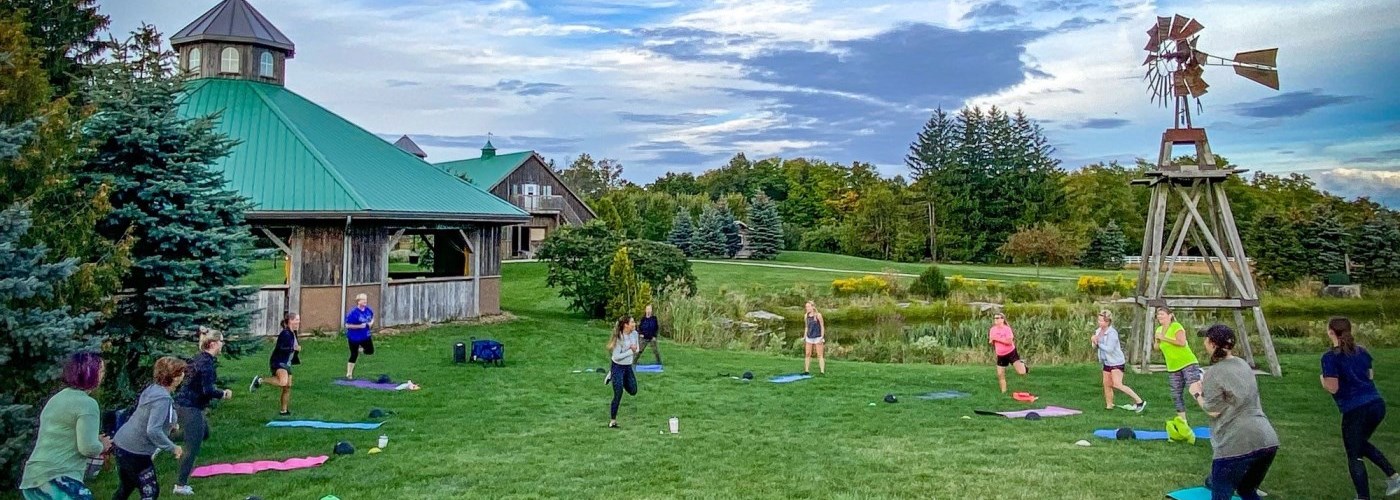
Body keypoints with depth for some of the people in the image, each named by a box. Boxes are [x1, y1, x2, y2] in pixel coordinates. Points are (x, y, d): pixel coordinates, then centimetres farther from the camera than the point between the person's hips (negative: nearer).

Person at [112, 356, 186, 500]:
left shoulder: (153, 388, 3)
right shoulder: (162, 399, -25)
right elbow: (153, 431, -31)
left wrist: (169, 425, 14)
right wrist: (173, 448, -21)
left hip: (122, 444, 9)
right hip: (135, 452, -9)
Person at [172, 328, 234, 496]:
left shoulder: (201, 358, 9)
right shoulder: (207, 362, -19)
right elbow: (207, 390, -23)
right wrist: (223, 394, -5)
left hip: (184, 403, 9)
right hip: (190, 407, -9)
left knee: (204, 432, 27)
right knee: (192, 448, 0)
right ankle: (181, 486, 7)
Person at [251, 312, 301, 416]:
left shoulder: (293, 333, 12)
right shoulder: (285, 334, -17)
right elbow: (280, 348, -27)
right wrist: (294, 348, -21)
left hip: (286, 363, 9)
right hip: (278, 362, -9)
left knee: (288, 387, 10)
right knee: (283, 382, -32)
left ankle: (284, 410, 21)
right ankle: (259, 380, -13)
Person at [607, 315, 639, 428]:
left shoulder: (634, 334, -5)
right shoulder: (619, 338, -24)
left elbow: (637, 349, 9)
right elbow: (616, 356, -25)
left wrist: (635, 349, -15)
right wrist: (631, 351, -22)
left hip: (628, 367, 7)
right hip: (618, 367, -7)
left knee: (633, 391, 16)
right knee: (618, 394, -7)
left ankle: (612, 376, 33)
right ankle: (612, 421, 7)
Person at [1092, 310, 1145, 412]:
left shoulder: (1112, 333, -19)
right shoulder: (1098, 331, 5)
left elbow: (1109, 349, -25)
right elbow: (1095, 346, 11)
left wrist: (1098, 343, -17)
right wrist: (1095, 342, -10)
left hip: (1116, 362, -8)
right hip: (1107, 362, 8)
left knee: (1117, 384, -17)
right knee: (1107, 384, 11)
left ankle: (1139, 401, -10)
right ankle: (1109, 405, 23)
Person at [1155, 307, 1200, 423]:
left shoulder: (1176, 326, -10)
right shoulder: (1159, 330, 12)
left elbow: (1182, 342, -24)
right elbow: (1157, 348, 17)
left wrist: (1164, 338, -19)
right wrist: (1157, 340, -4)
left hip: (1188, 363, -7)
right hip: (1173, 367, 8)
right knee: (1176, 394, 9)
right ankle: (1182, 420, 16)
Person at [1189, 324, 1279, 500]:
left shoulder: (1215, 372, -8)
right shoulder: (1244, 365, 15)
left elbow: (1213, 411, -8)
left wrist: (1197, 393, 8)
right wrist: (1206, 386, 25)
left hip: (1237, 444, -8)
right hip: (1267, 440, 8)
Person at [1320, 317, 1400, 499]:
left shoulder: (1330, 357, -12)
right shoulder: (1362, 352, 9)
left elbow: (1333, 388, -14)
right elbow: (1370, 376, 21)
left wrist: (1323, 380, 5)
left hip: (1355, 410, -7)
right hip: (1377, 404, 7)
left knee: (1354, 456, 6)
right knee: (1361, 443, 29)